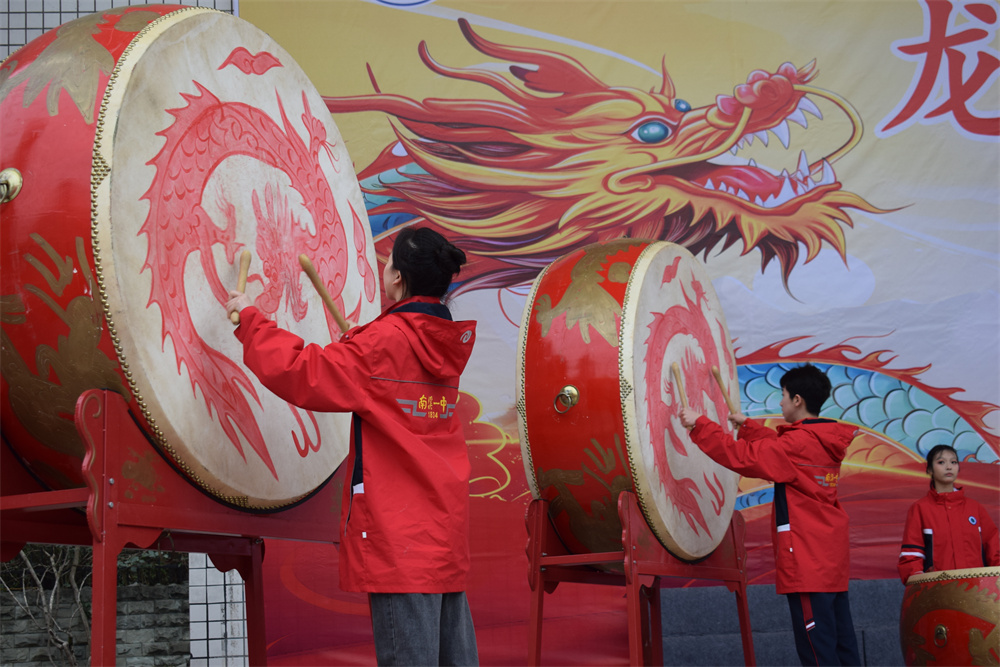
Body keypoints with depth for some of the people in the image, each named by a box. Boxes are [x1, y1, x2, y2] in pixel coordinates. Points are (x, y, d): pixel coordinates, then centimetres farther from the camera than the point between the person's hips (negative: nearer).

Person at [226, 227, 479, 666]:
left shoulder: (384, 343, -13)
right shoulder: (445, 344, 10)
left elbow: (302, 374, -13)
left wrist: (249, 318, -2)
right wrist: (358, 344, 30)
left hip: (400, 531, -8)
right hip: (445, 524, 8)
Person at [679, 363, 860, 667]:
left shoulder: (797, 444, -16)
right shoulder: (826, 440, 11)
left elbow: (739, 456, -17)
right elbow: (776, 448, 28)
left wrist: (699, 424, -10)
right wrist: (746, 424, 35)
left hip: (807, 562, -9)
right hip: (833, 560, 9)